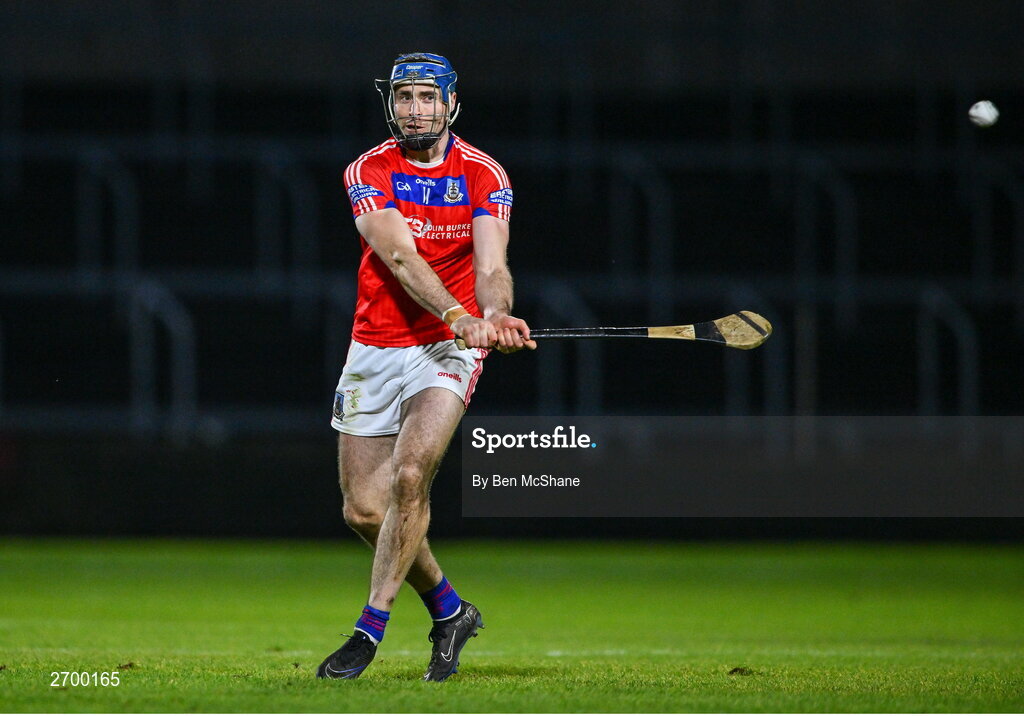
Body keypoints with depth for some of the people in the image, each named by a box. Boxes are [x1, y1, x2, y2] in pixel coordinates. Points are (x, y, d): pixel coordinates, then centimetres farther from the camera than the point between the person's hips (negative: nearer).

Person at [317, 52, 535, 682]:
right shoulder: (370, 172, -5)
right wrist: (458, 315, -37)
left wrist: (495, 313, -39)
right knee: (364, 510, 2)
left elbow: (491, 266, -15)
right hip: (376, 349, 2)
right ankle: (450, 610, 25)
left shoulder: (484, 176, -3)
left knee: (410, 474, -24)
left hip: (448, 348, -2)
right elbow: (400, 256, -20)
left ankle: (371, 629, -15)